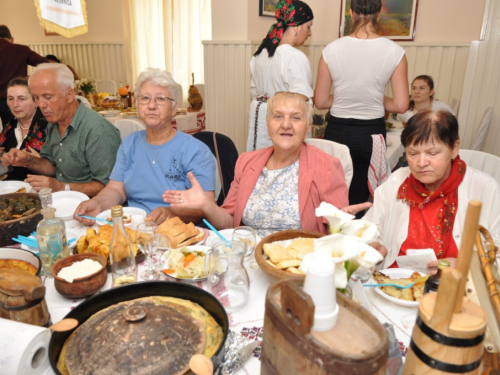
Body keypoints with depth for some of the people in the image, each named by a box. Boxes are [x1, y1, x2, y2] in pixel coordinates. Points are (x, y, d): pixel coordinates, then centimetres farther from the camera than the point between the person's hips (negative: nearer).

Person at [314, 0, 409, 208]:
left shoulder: (331, 50, -8)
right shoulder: (395, 52, -8)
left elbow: (320, 102, -3)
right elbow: (401, 106, -6)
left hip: (338, 132, 0)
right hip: (372, 133, 0)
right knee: (359, 198, 16)